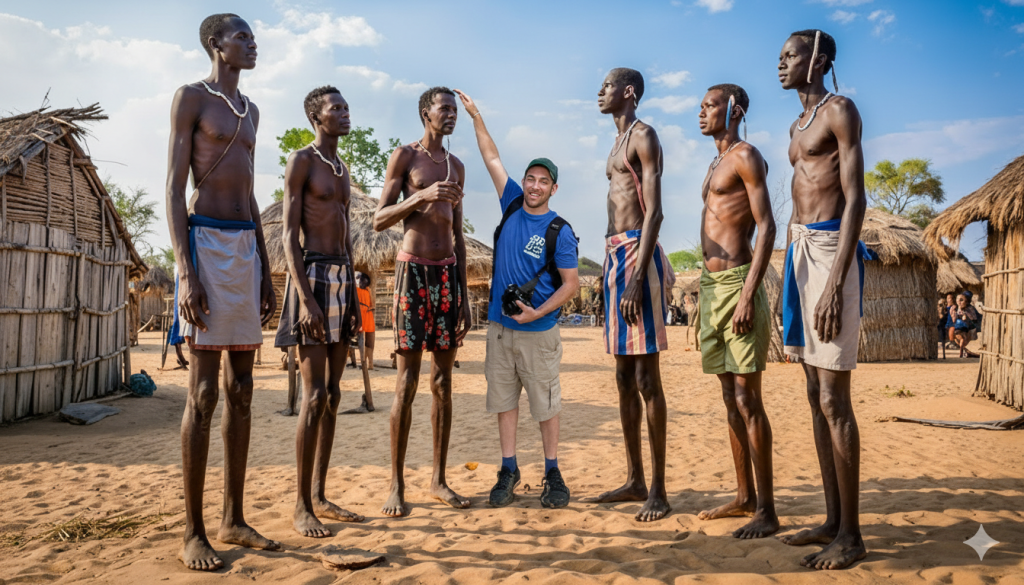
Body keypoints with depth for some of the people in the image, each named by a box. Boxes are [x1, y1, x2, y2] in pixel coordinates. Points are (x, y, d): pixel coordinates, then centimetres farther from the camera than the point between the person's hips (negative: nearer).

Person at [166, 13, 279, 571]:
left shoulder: (250, 111, 21)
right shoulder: (191, 97, 1)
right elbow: (174, 188, -6)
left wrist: (265, 273, 16)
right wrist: (186, 270, -17)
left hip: (246, 243, 7)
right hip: (206, 238, -7)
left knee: (241, 391, 6)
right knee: (203, 393, -7)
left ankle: (234, 520, 15)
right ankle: (193, 531, 3)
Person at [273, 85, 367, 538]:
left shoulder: (342, 169, 21)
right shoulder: (301, 160, -3)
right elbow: (289, 236, -10)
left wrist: (353, 296, 17)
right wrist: (306, 298, -20)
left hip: (343, 277, 8)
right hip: (312, 275, -8)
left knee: (333, 393, 8)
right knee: (314, 395, -10)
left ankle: (319, 497, 16)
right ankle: (302, 506, 0)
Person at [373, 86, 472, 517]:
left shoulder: (456, 166, 19)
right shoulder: (404, 156, 3)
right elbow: (379, 220, -4)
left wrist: (464, 294, 15)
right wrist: (421, 196, -19)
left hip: (448, 271, 5)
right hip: (413, 269, -5)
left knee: (443, 380, 5)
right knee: (407, 382, -6)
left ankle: (438, 480, 13)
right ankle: (397, 485, 2)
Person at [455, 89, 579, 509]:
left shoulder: (559, 231, -7)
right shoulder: (512, 205, 5)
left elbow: (571, 284, -6)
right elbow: (492, 158, 11)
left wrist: (537, 313, -17)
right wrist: (475, 116, 11)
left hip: (538, 331, -4)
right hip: (499, 325, 5)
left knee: (546, 403, 3)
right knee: (503, 399, 9)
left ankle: (552, 474, 16)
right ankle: (509, 470, 20)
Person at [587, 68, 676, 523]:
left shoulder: (643, 136, -4)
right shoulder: (618, 144, 24)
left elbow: (654, 212, -15)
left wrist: (637, 277, -23)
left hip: (636, 254, -10)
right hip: (614, 253, 10)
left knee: (646, 377, -8)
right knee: (624, 378, 10)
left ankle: (658, 489, -1)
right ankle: (635, 481, 19)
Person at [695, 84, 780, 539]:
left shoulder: (746, 156, -4)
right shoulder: (715, 165, 23)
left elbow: (767, 227, -14)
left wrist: (749, 294, -22)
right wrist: (709, 293, 19)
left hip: (736, 282, -9)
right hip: (710, 283, 9)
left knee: (748, 400, -8)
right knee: (730, 399, 12)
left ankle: (767, 511, 0)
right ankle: (744, 497, 21)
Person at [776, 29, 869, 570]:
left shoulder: (841, 111, -4)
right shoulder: (797, 126, 22)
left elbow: (855, 199, -14)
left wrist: (835, 282, -22)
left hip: (830, 250, -9)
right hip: (800, 250, 9)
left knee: (834, 400, -9)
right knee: (816, 398, 9)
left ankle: (851, 536, 1)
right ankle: (833, 520, 18)